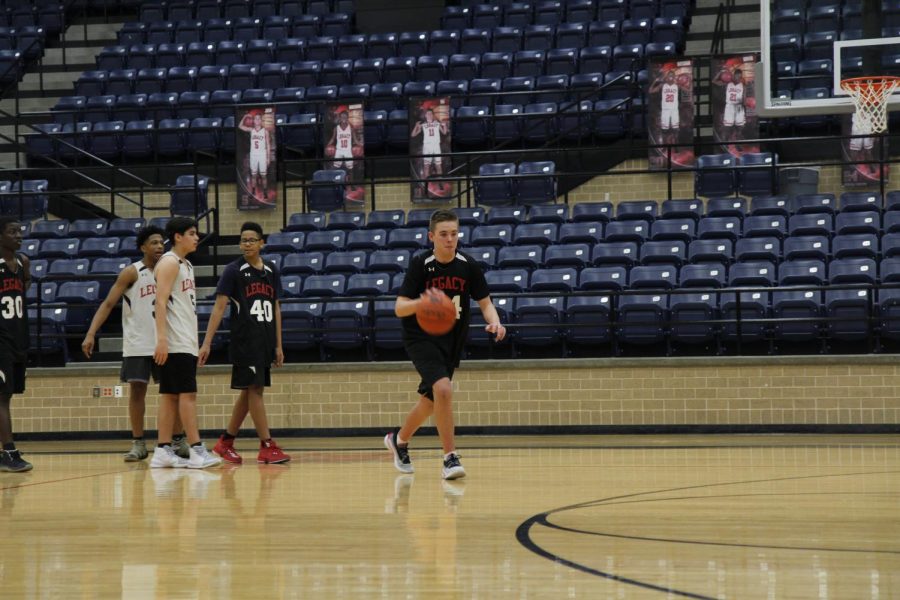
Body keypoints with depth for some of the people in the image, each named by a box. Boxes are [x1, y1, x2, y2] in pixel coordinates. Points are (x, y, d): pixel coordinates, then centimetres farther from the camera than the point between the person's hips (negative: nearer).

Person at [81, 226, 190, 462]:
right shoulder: (132, 272, -6)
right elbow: (108, 304, -9)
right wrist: (91, 334, -19)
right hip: (138, 345, -4)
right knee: (137, 390, -2)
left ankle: (179, 441, 13)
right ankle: (138, 444, 5)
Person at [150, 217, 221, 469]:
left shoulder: (186, 265, 19)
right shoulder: (169, 262, -9)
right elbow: (160, 302, -17)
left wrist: (195, 343, 21)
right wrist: (161, 339, -24)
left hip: (186, 342, 9)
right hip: (175, 343, -9)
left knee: (170, 395, 6)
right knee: (187, 393, -10)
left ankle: (163, 451, 6)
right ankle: (196, 450, -11)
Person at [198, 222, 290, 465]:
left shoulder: (272, 271, 11)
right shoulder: (233, 271, -5)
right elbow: (219, 307, -8)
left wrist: (278, 345, 13)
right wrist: (207, 343, -14)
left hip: (265, 342, 6)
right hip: (244, 341, -6)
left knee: (249, 392, 9)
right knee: (254, 389, -8)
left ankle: (225, 443, 19)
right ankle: (267, 447, -8)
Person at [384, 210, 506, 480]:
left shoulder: (468, 265, -5)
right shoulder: (420, 264, -14)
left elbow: (485, 303, 2)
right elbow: (399, 308, -16)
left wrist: (494, 322, -21)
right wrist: (420, 303, -38)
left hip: (452, 341, 5)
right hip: (421, 337, -5)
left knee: (430, 399, 16)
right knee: (443, 389, -26)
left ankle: (400, 440, 43)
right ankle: (450, 458, -19)